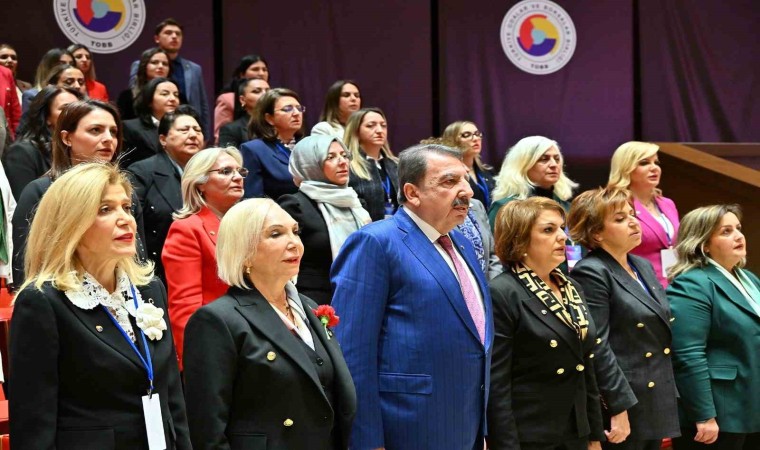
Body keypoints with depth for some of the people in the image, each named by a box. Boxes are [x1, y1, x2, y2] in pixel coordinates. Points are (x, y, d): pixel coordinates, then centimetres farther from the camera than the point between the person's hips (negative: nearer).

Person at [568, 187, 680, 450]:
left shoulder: (643, 266, 15)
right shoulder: (591, 273, -12)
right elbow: (597, 348, -18)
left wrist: (670, 397, 16)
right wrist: (620, 409, -20)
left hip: (656, 406, 8)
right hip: (624, 408, -8)